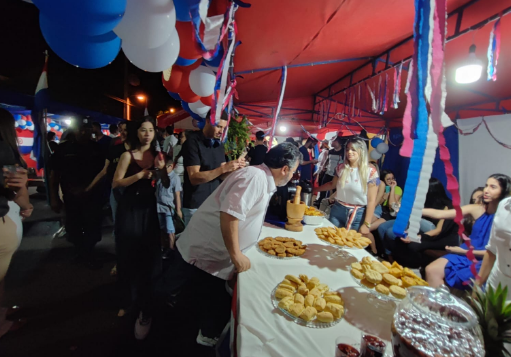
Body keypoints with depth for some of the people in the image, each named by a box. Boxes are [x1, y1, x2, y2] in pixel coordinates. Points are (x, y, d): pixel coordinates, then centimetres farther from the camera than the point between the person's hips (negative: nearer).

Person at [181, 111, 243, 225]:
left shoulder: (219, 145, 7)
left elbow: (221, 175, 4)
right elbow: (194, 178, -20)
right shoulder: (193, 141, -12)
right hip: (195, 206, -6)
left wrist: (234, 168, -16)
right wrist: (224, 168, -28)